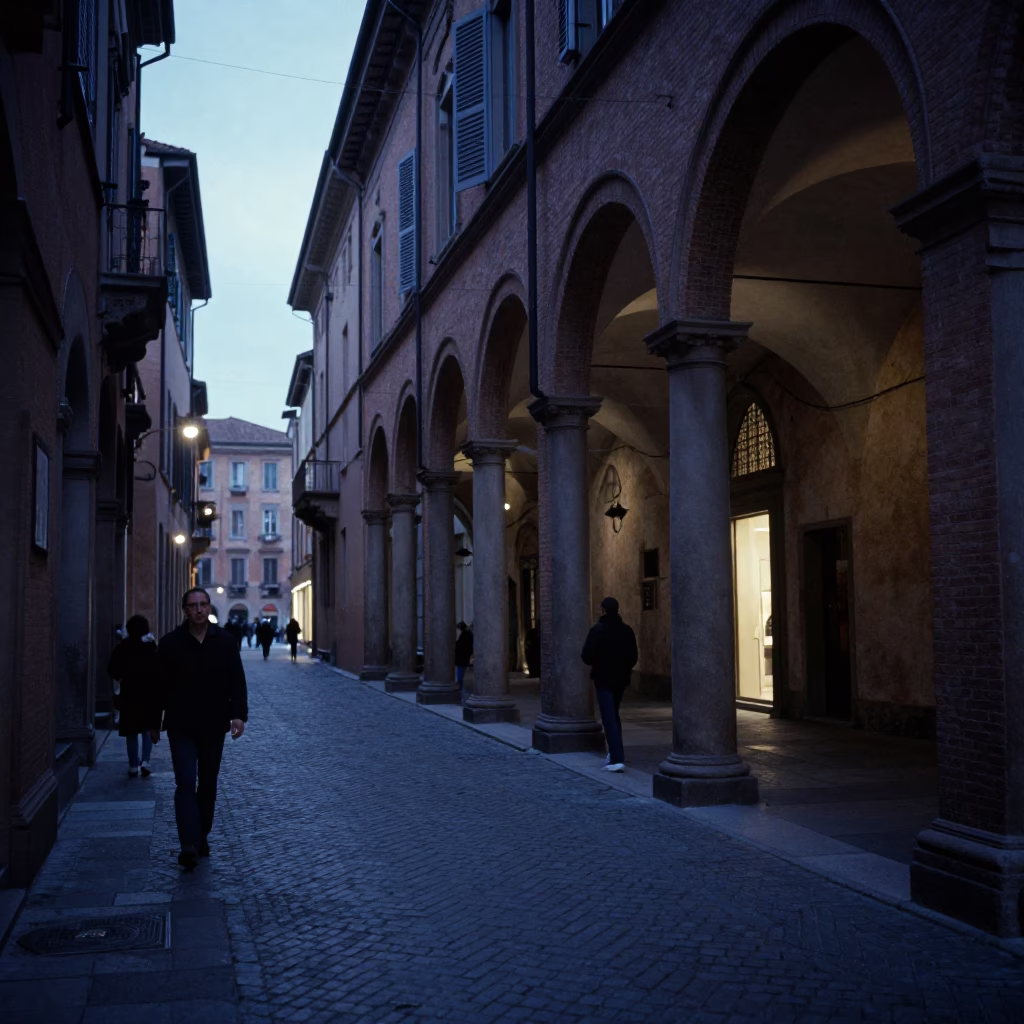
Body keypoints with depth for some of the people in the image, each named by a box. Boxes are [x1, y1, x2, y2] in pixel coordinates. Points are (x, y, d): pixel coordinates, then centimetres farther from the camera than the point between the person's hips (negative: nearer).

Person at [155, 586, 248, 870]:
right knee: (186, 784, -11)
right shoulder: (171, 643, -2)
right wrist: (155, 722, 6)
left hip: (214, 726, 2)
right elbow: (160, 685, 3)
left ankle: (202, 837, 25)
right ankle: (189, 845, -15)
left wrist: (239, 714, -8)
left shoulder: (224, 641, 2)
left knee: (208, 784, 11)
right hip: (181, 727, -2)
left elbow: (237, 681, 3)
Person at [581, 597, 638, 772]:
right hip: (621, 679, 5)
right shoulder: (627, 631, 1)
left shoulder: (597, 629, -13)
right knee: (614, 715, 21)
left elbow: (587, 656, -14)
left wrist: (595, 663, 7)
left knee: (609, 718, -6)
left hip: (603, 679, -5)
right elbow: (634, 657, 4)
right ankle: (614, 753, 26)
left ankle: (617, 759, -14)